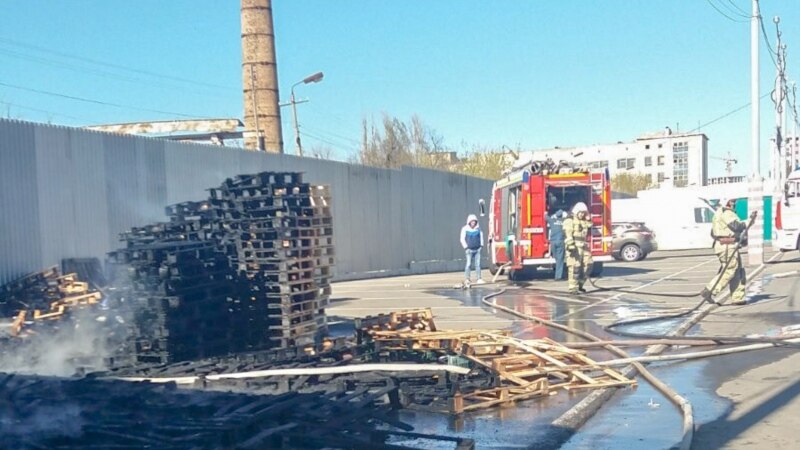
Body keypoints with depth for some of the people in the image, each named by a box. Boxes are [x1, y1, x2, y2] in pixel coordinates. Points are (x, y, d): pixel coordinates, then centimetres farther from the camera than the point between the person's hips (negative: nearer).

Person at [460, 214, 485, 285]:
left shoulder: (478, 228, 7)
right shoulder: (465, 229, -4)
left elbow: (481, 237, 18)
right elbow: (462, 239, -1)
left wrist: (481, 245, 9)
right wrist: (466, 247, -6)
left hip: (477, 249, 3)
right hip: (469, 249, -3)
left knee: (478, 264, 2)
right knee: (469, 264, -8)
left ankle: (479, 278, 7)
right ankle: (466, 279, -6)